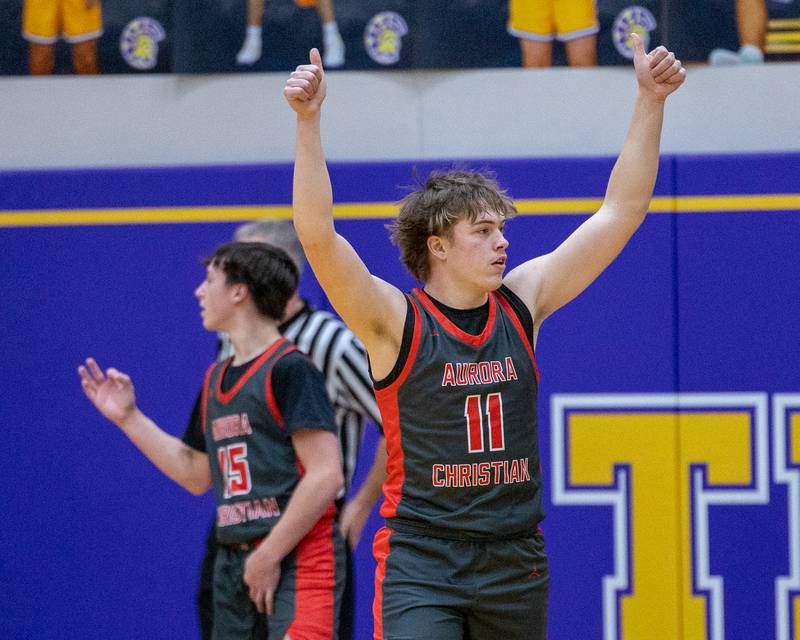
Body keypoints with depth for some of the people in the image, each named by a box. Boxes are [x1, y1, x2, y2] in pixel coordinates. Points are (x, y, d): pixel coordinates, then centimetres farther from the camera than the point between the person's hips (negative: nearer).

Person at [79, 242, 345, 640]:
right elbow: (198, 475, 24)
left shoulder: (289, 370, -10)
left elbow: (325, 476, -16)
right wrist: (127, 416, 20)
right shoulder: (215, 380, 17)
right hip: (233, 564, 9)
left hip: (297, 559, -8)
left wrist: (269, 555, -15)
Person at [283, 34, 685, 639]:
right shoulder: (395, 321, -6)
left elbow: (620, 213, 7)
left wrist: (650, 102, 0)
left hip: (515, 565, 5)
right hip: (421, 560, -5)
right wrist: (308, 122, -30)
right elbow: (317, 235, -20)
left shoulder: (522, 304, 6)